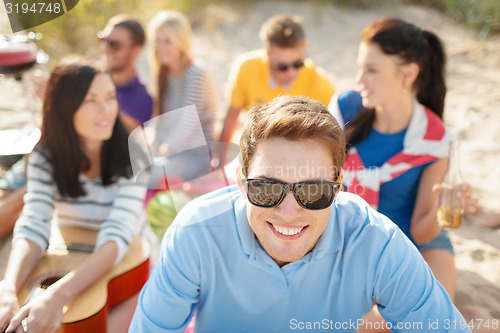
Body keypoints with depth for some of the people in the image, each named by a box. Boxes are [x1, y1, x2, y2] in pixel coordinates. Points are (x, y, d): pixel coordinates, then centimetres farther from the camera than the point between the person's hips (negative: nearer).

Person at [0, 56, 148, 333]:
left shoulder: (130, 157, -18)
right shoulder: (45, 157, -9)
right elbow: (32, 228, -19)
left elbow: (117, 236, -28)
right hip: (69, 270, 3)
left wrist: (57, 296, -42)